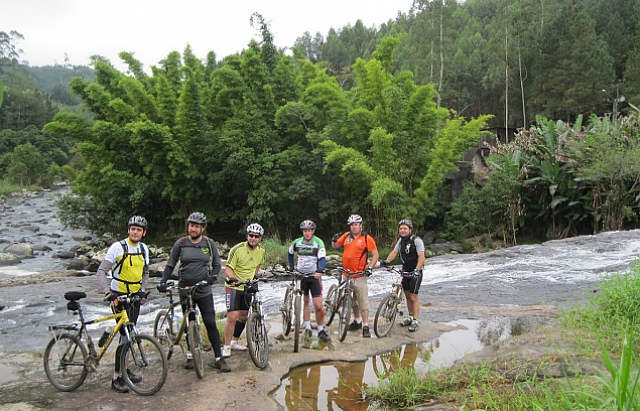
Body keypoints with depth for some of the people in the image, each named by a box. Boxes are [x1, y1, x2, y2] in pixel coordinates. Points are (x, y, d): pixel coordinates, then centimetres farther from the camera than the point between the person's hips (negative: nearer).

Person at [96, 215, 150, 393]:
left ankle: (124, 369, 27)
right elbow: (101, 272, -16)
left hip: (135, 296, 6)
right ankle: (117, 377, 1)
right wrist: (108, 292, -28)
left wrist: (143, 289, 3)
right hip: (119, 296, -6)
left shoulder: (144, 249, 5)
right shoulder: (118, 247, -14)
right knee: (126, 335, -9)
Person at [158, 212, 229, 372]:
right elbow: (170, 265, 4)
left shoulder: (209, 243, 0)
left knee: (211, 323, -4)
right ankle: (190, 356, 25)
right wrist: (163, 281, -11)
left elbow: (217, 264, 6)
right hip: (185, 291, 1)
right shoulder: (180, 243, 0)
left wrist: (213, 276, -14)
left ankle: (219, 358, 1)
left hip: (204, 291, -1)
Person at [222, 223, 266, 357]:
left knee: (243, 316, 13)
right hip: (234, 286, -6)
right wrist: (231, 277, -39)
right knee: (232, 316, -13)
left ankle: (234, 341, 30)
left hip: (248, 287, 6)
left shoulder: (261, 251, -2)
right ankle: (226, 346, -1)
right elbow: (228, 268, -20)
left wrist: (254, 278, 8)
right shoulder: (237, 249, -20)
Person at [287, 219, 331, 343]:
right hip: (300, 275, 3)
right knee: (305, 301, 8)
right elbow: (290, 253, 19)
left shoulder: (319, 243, -12)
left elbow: (322, 259, -24)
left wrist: (320, 270, -41)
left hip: (314, 276, -3)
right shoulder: (297, 242, -1)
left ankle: (321, 330, 8)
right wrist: (291, 267, 10)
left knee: (318, 305, -7)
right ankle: (307, 328, 18)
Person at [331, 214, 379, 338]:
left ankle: (366, 326, -5)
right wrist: (334, 240, -4)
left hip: (359, 275, -5)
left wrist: (370, 267, -16)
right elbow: (335, 246, 18)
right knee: (352, 299, 17)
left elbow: (375, 254, -4)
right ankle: (357, 321, 32)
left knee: (363, 301, -7)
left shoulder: (367, 238, -6)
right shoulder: (346, 236, 7)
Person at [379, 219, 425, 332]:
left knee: (413, 297, -7)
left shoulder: (416, 240, -17)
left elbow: (421, 257, -23)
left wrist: (416, 270, -35)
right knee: (407, 296, 13)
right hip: (405, 271, 7)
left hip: (415, 272, -7)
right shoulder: (401, 240, 6)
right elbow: (394, 252, 0)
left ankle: (415, 321, 0)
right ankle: (410, 318, 25)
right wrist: (386, 261, -18)